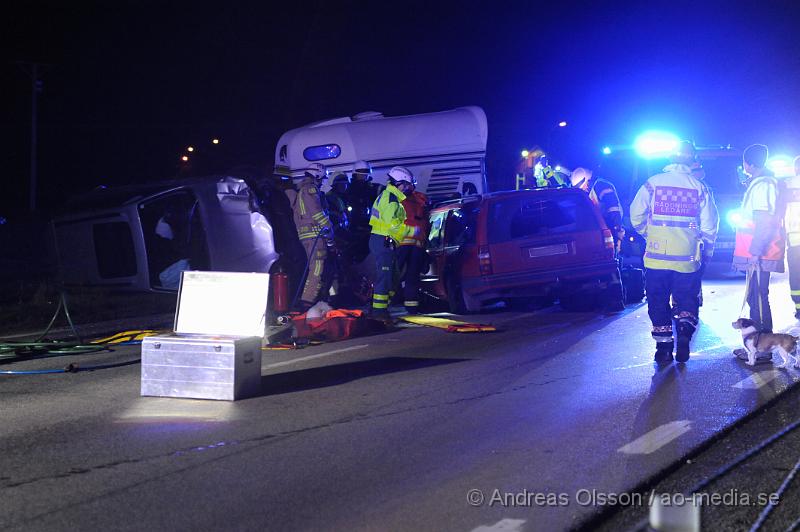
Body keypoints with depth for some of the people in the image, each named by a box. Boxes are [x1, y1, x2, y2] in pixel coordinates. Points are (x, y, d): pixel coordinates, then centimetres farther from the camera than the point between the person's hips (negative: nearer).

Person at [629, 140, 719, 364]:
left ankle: (664, 347, 8)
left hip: (656, 257, 0)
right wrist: (706, 251, 16)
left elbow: (637, 216, -1)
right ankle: (685, 329, -14)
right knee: (686, 299, 12)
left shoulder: (652, 183, -1)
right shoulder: (699, 188, 1)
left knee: (658, 302, 9)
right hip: (688, 258, 1)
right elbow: (710, 225, 2)